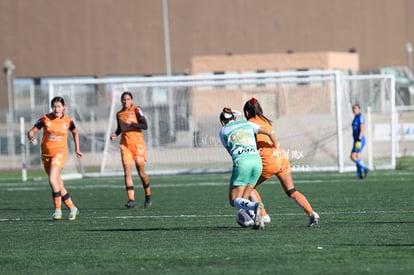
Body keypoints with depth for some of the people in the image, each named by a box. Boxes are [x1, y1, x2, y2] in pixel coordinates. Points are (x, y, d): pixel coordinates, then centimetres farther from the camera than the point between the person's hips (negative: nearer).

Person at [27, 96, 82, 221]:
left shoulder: (67, 121, -2)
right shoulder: (45, 119, -3)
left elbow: (75, 132, 19)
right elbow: (31, 132, -2)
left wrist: (77, 149, 19)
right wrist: (31, 137, -25)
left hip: (60, 152, -3)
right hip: (46, 153, 3)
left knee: (53, 179, -23)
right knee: (58, 184, 8)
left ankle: (58, 209, -16)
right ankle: (72, 208, 22)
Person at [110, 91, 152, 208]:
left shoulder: (136, 110, -5)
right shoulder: (119, 114, 11)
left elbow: (145, 126, -12)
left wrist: (131, 123, -23)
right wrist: (115, 134, 5)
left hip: (137, 143, -4)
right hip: (125, 145, 4)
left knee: (141, 172, 4)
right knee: (127, 172, -10)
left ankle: (148, 196, 28)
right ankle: (131, 200, -13)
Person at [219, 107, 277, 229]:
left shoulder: (223, 131, 17)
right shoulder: (247, 124, 23)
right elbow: (270, 134, 19)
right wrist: (275, 146, 38)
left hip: (241, 162, -4)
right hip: (257, 160, 4)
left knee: (234, 200, 1)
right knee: (244, 199, 16)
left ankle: (255, 206, -31)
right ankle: (258, 220, -10)